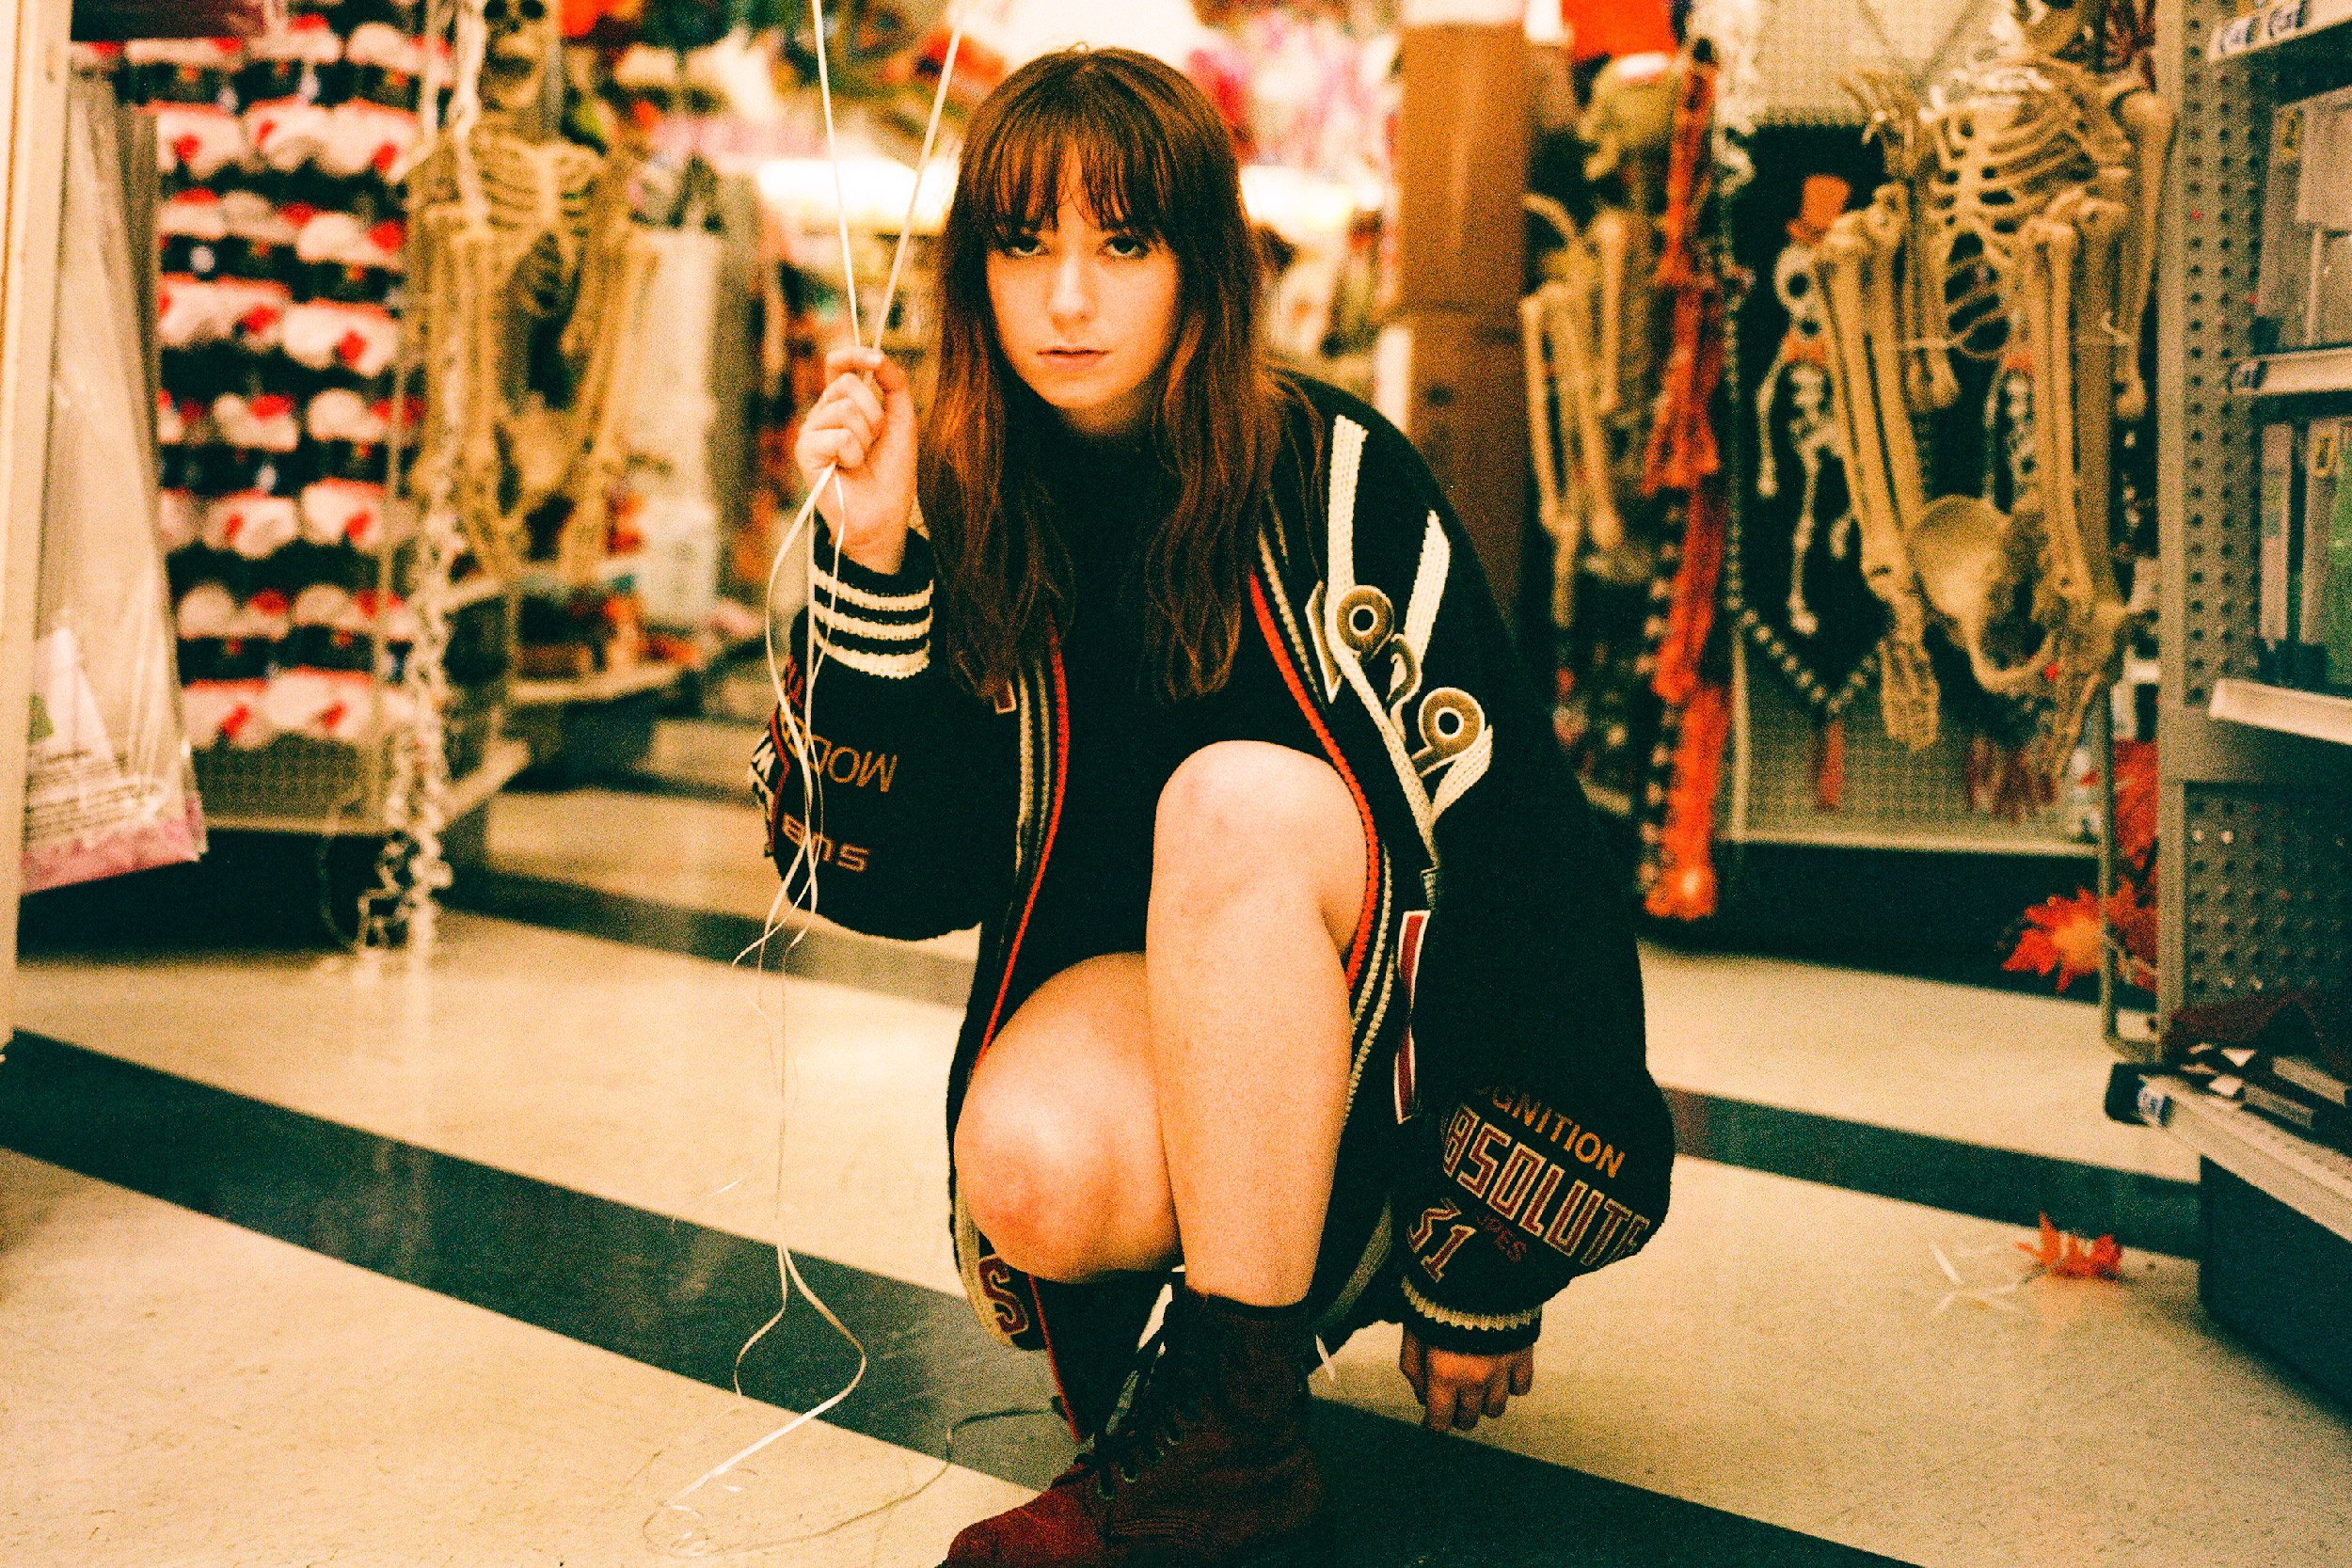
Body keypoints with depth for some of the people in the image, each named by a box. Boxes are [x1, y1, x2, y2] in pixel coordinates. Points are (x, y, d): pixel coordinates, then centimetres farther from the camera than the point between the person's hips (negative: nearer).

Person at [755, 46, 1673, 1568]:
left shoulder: (1334, 479, -14)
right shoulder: (970, 508, -5)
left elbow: (1517, 848, -13)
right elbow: (891, 881, -7)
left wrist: (1479, 1272, -12)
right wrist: (871, 565, -20)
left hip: (1390, 999, -1)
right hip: (1131, 985, 2)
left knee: (1237, 797, -33)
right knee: (1031, 1175, -32)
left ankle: (1237, 1430, -24)